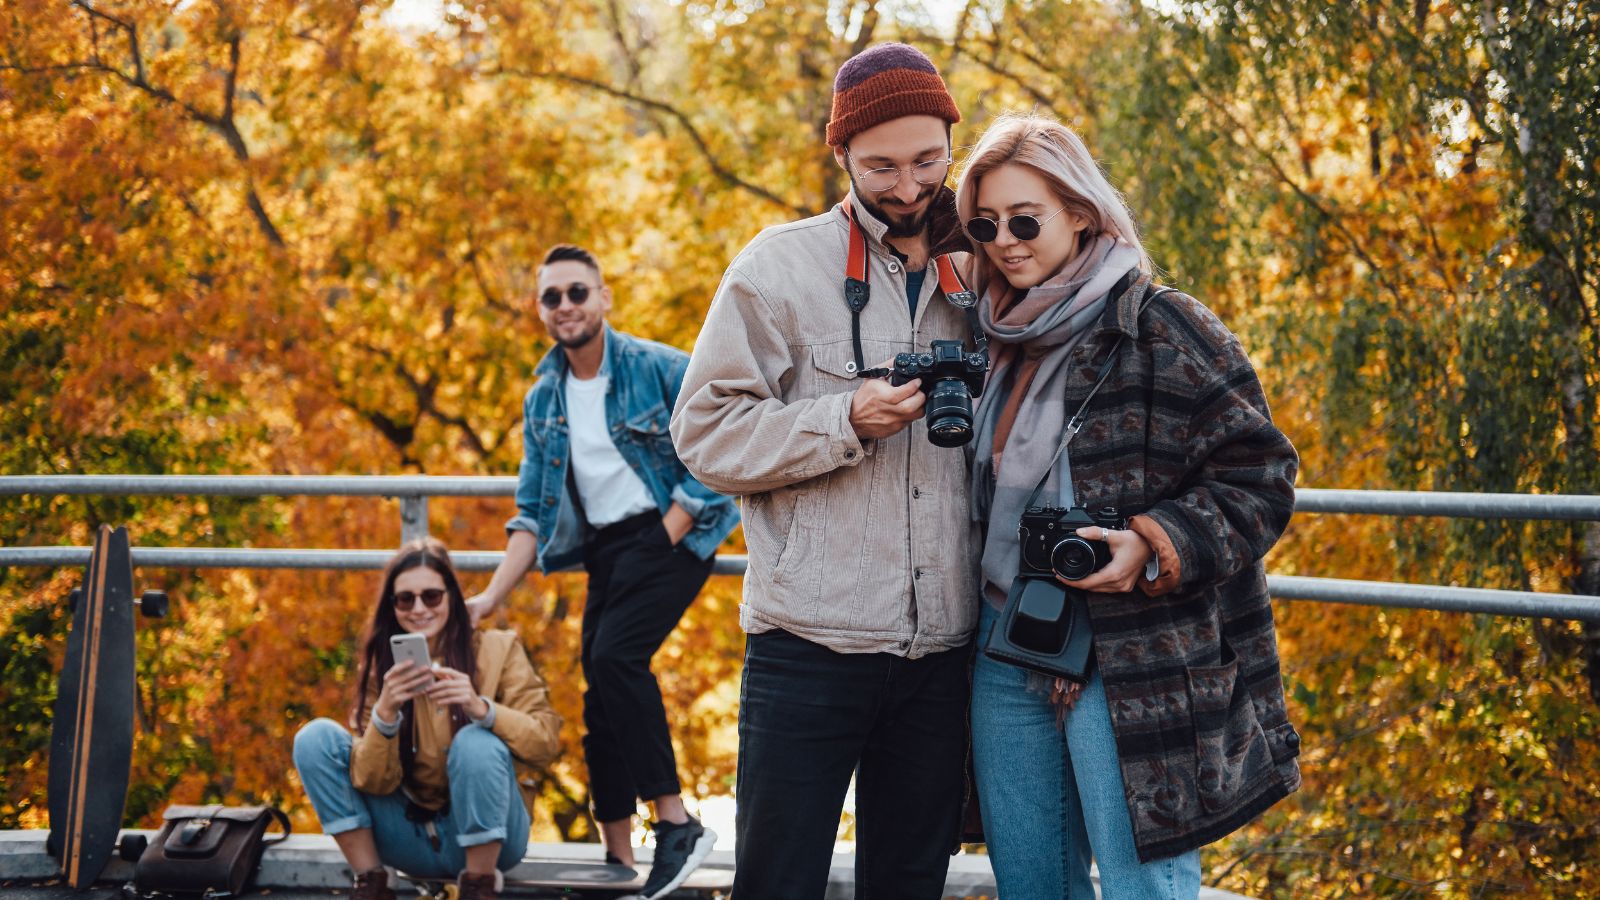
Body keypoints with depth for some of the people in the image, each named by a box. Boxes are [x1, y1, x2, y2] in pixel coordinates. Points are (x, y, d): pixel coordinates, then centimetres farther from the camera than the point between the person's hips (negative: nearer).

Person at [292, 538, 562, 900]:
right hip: (412, 839, 3)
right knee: (316, 737, -12)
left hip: (489, 833, -2)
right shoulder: (381, 666, 0)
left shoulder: (497, 649, -5)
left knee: (477, 741, -32)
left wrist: (482, 707, -33)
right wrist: (385, 712, -27)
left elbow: (547, 742, -16)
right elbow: (373, 783, -9)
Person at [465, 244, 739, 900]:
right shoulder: (543, 401, 8)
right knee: (601, 695, 2)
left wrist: (665, 537, -15)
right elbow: (533, 513, 10)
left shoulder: (660, 369, -9)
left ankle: (676, 822, -20)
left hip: (668, 533, -7)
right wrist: (492, 596, 0)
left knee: (615, 655, -26)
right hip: (605, 549, 7)